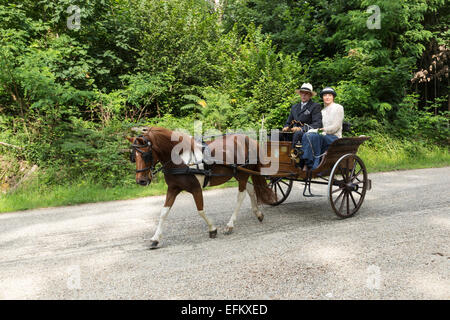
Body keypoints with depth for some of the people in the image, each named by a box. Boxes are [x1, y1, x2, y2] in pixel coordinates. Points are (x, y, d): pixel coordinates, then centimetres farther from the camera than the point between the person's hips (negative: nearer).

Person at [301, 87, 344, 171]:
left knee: (316, 136, -35)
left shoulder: (338, 107, 6)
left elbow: (336, 126, -6)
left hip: (334, 137, -5)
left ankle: (315, 166, -35)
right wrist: (316, 130, -7)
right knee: (306, 135, -27)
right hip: (324, 136, 5)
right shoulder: (322, 111, 23)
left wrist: (323, 130, -16)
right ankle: (307, 163, -36)